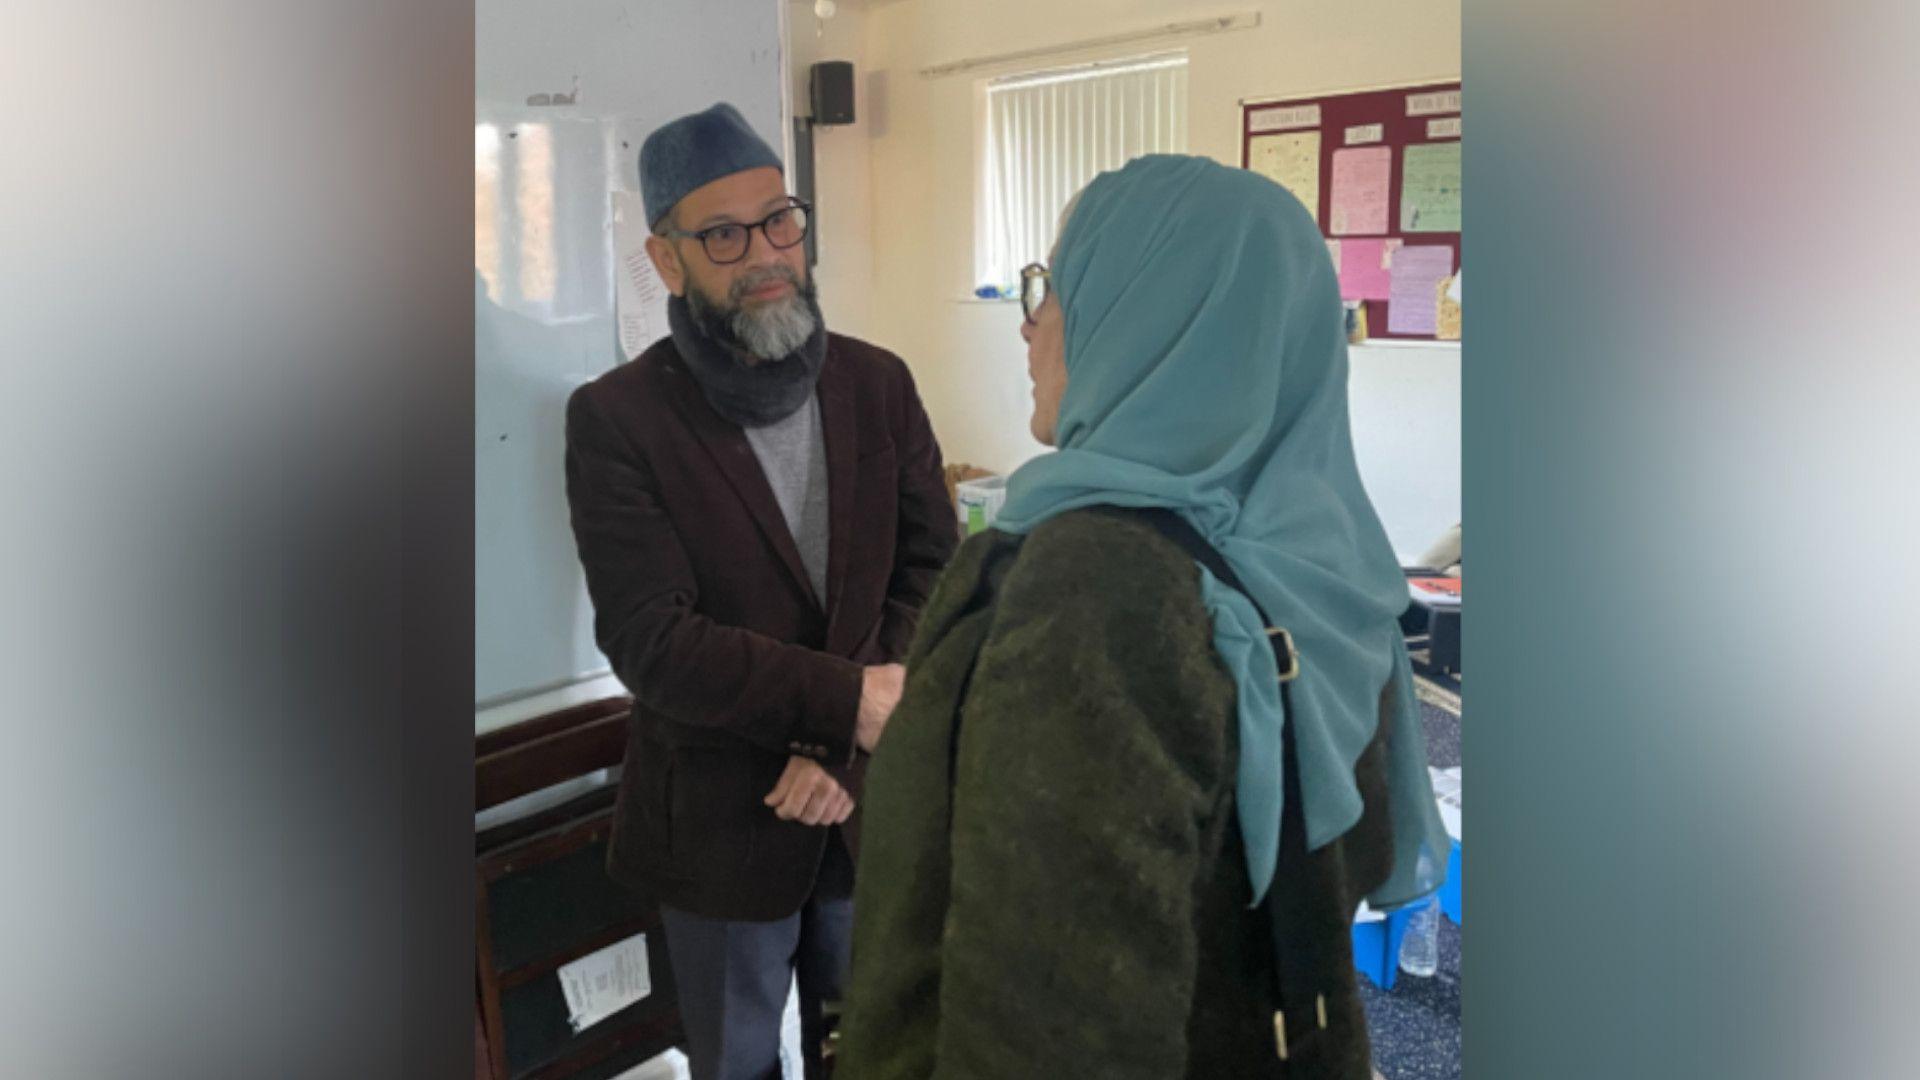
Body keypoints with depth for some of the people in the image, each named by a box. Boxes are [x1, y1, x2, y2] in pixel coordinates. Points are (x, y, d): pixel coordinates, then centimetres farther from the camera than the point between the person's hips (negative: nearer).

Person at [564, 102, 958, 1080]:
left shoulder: (878, 385, -2)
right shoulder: (616, 419, -13)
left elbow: (934, 575, -5)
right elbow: (651, 640, -20)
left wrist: (841, 744, -18)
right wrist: (853, 699, -28)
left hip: (869, 803, 3)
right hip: (719, 823, -3)